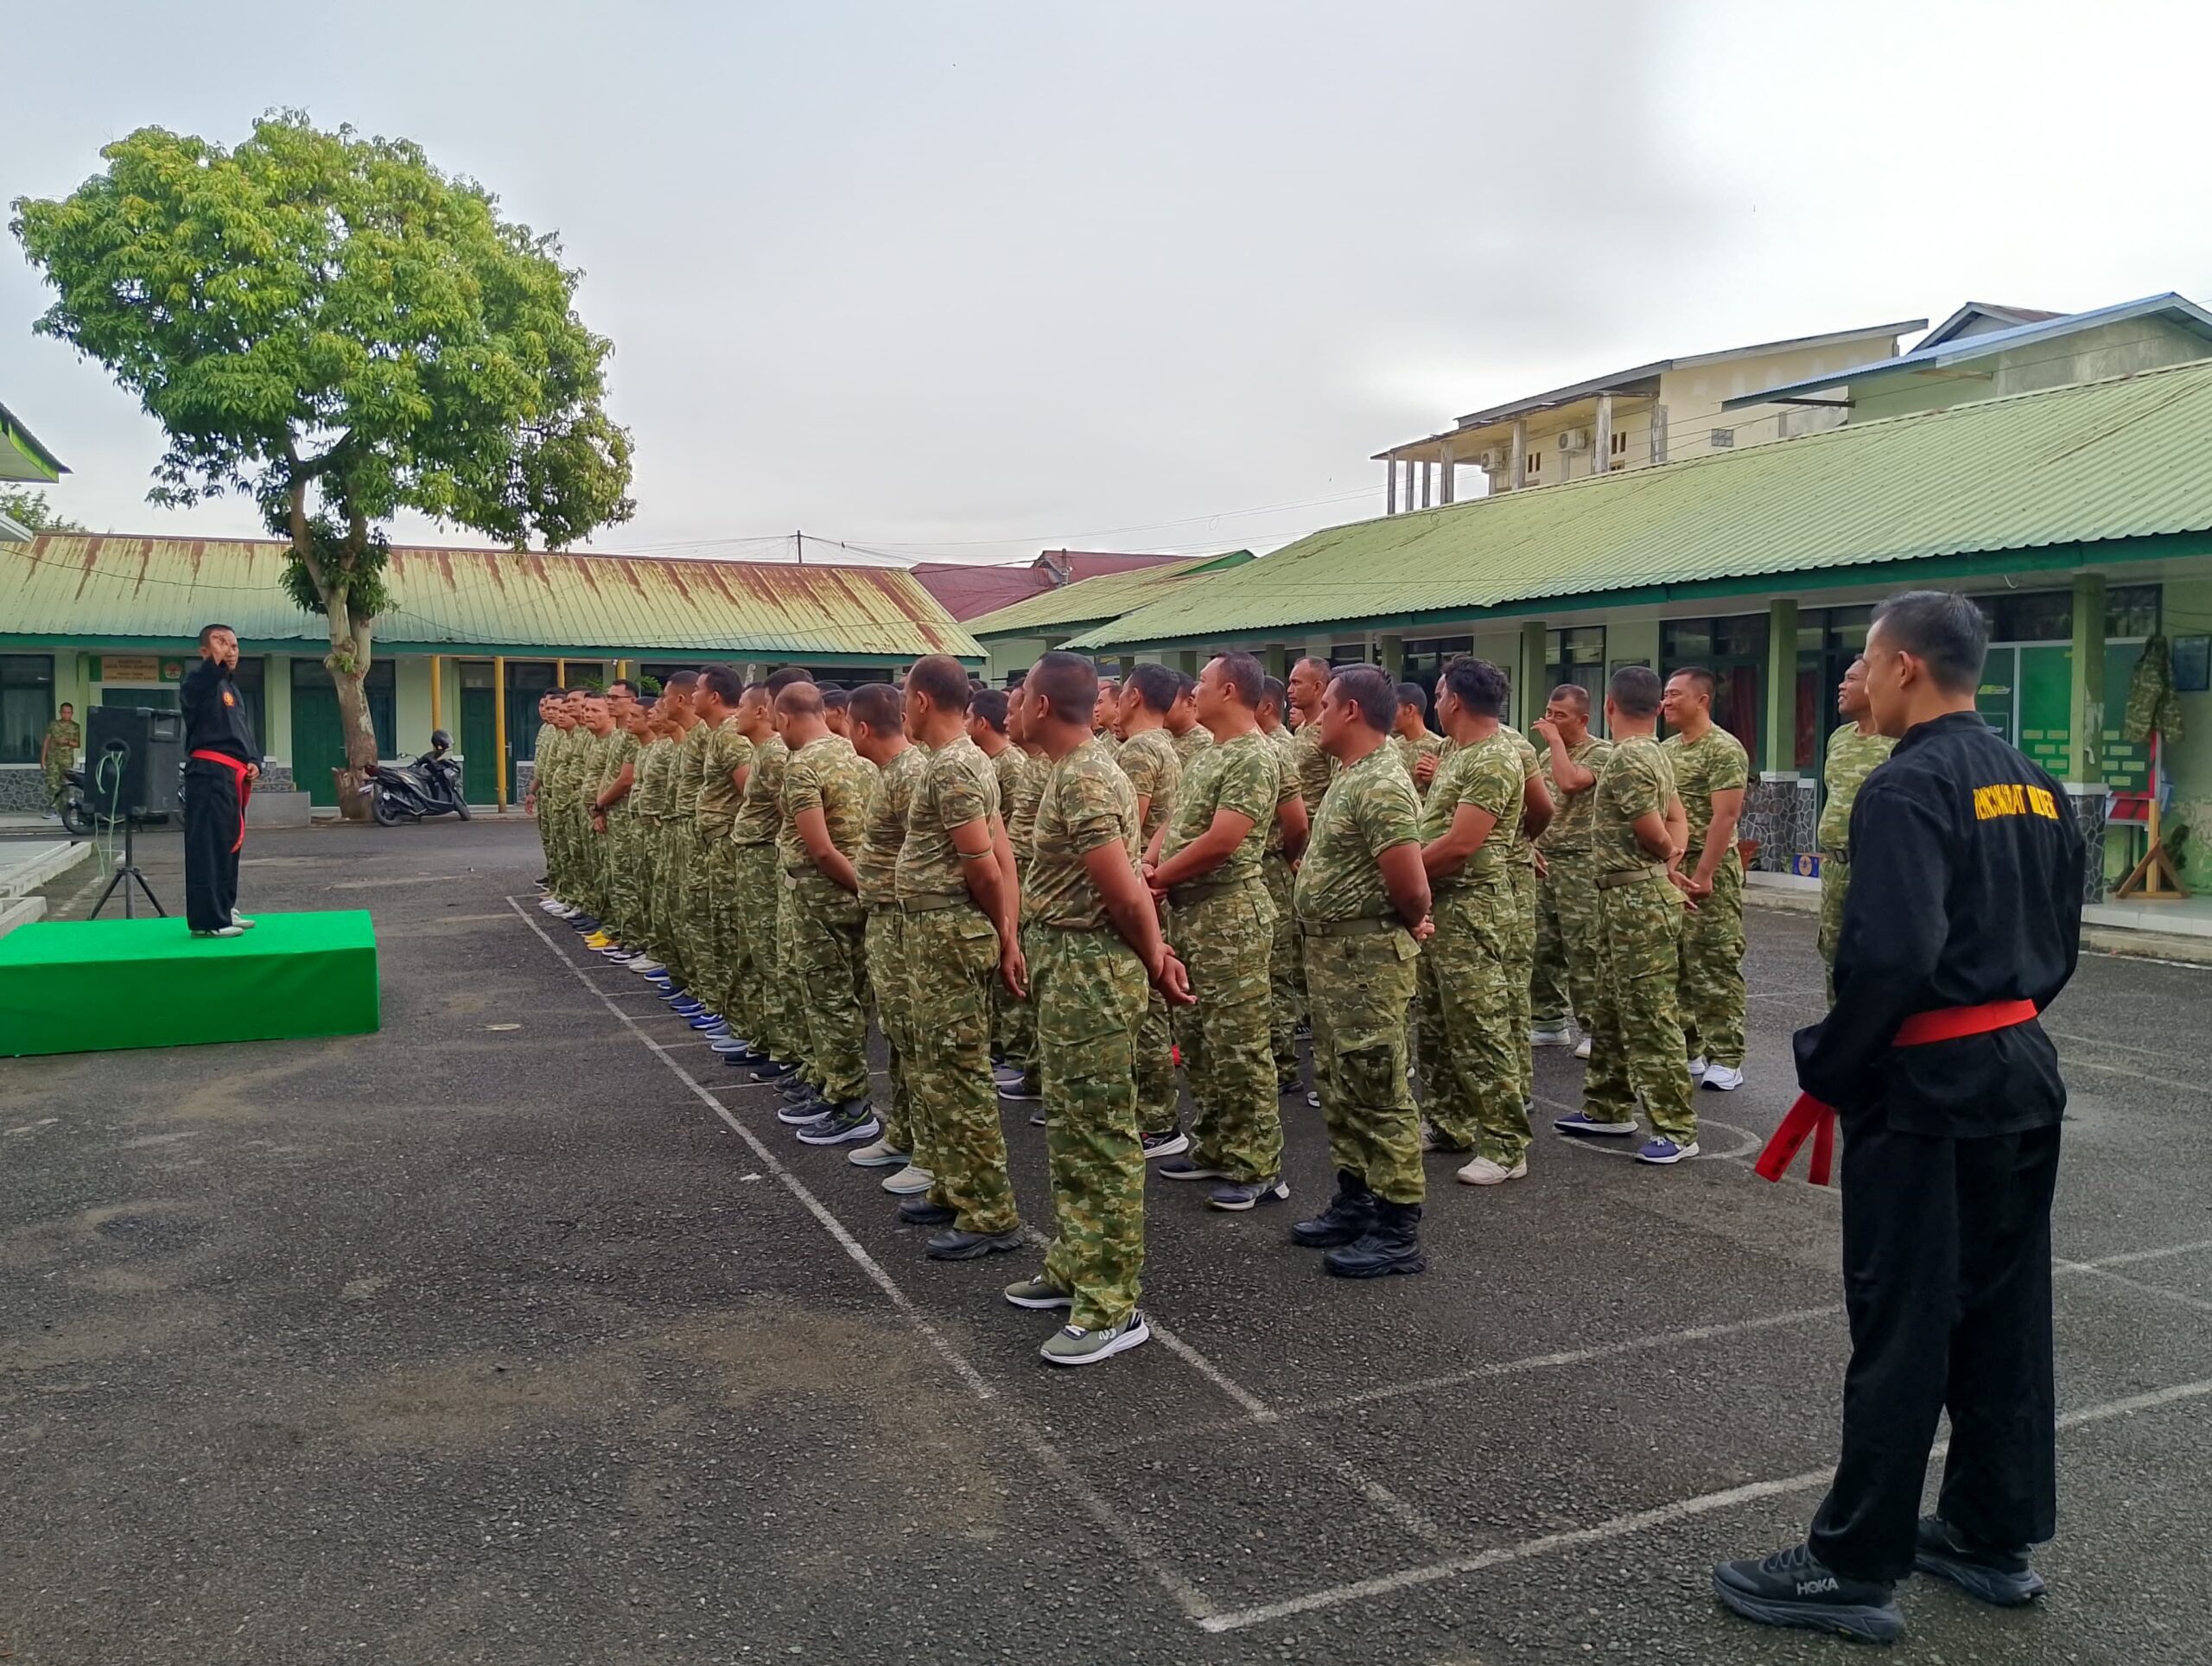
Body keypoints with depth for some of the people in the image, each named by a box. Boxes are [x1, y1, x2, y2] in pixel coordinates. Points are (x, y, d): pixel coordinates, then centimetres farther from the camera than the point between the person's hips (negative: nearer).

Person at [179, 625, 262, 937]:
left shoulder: (231, 687, 22)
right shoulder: (199, 681, -7)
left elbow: (245, 733, 23)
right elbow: (195, 693, -34)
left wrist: (254, 762, 6)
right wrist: (216, 662, -47)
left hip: (232, 777, 10)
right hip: (209, 774, -10)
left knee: (229, 843, 17)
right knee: (207, 846, -10)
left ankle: (223, 909, 27)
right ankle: (206, 919, -9)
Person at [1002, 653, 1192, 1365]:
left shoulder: (1082, 780, -20)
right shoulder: (1076, 770, 13)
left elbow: (1125, 893, -22)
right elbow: (1129, 889, 15)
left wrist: (1153, 961, -8)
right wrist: (1157, 952, 10)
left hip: (1091, 971, -11)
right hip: (1067, 966, 11)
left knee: (1102, 1137, -3)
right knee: (1070, 1128, 19)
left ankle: (1114, 1307, 5)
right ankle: (1075, 1266, 32)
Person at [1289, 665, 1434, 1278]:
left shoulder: (1381, 786, -20)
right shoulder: (1350, 776, 13)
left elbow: (1412, 889, -25)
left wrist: (1410, 926, -5)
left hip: (1365, 958, -11)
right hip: (1331, 952, 11)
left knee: (1377, 1094, -4)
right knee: (1340, 1087, 18)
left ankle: (1398, 1232, 5)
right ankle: (1354, 1202, 29)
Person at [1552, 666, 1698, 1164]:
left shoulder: (1627, 759, -17)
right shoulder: (1655, 753, 15)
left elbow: (1654, 834, -17)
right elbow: (1677, 821, 17)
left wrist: (1666, 860, 3)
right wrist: (1669, 863, 2)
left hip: (1638, 900, -11)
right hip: (1626, 899, 11)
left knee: (1650, 1017, -7)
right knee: (1612, 1008, 17)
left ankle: (1677, 1129, -3)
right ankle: (1609, 1107, 27)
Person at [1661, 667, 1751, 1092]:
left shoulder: (1724, 749, -10)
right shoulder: (1666, 749, 14)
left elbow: (1725, 817, -16)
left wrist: (1702, 874, -20)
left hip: (1710, 870, -8)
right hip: (1669, 869, 8)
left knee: (1717, 965, -4)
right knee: (1677, 964, 10)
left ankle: (1726, 1059, 2)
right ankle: (1687, 1051, 19)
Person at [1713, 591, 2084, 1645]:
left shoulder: (1907, 788, -17)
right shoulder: (2035, 786, 11)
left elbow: (1892, 956, -26)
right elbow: (2059, 946, 16)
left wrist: (1825, 1067, -13)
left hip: (1928, 1085, -9)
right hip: (2025, 1068, 9)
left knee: (1901, 1328, -1)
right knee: (2003, 1312, 16)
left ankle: (1855, 1570, 10)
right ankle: (1993, 1538, 30)